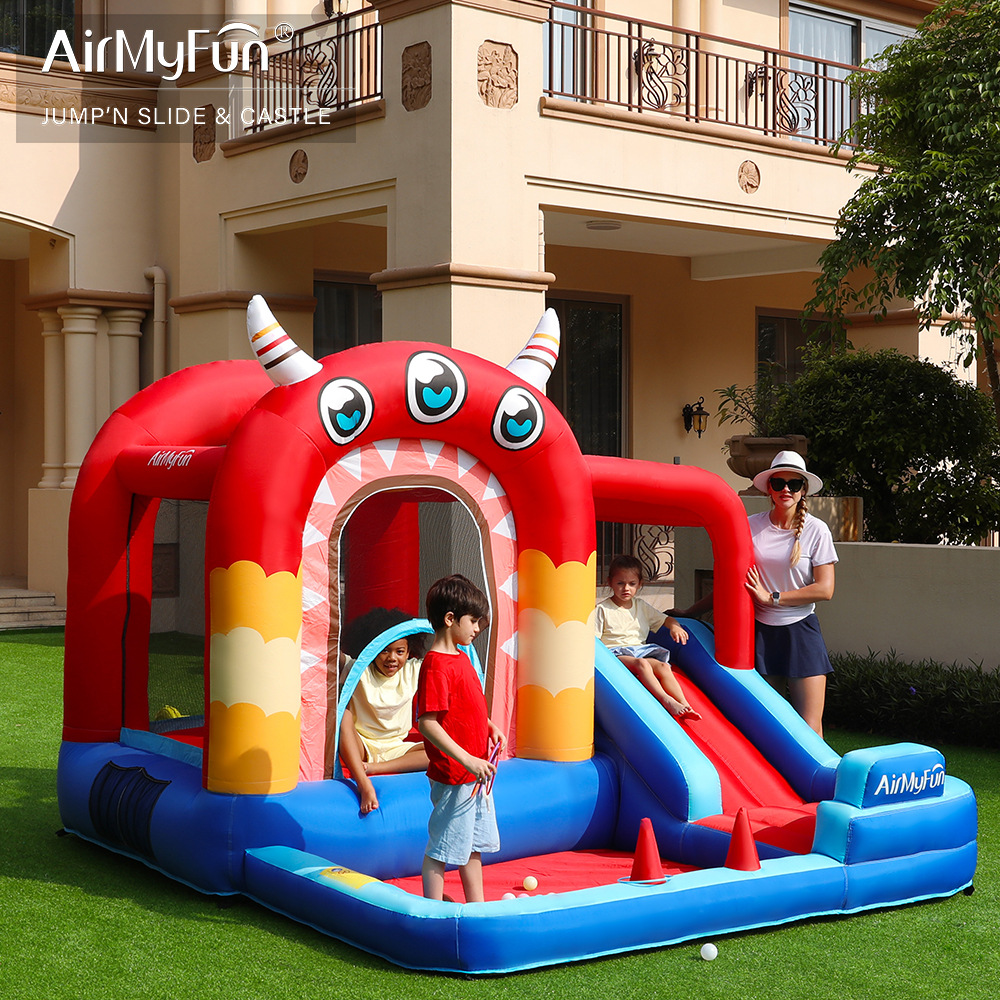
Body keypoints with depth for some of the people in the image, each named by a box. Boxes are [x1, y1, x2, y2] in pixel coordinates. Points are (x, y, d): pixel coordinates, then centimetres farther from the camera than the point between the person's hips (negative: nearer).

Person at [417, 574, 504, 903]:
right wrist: (467, 760, -27)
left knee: (474, 844, 19)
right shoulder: (436, 666, -20)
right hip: (453, 776, -10)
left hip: (476, 773, 10)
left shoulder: (461, 657, 10)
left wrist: (489, 727, 7)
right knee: (441, 849, 1)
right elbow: (427, 724, -25)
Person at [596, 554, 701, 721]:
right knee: (642, 663, -35)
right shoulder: (603, 609, 2)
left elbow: (665, 619, 22)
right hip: (615, 654, -5)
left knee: (663, 666, -25)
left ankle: (685, 705, -36)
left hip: (640, 650, 5)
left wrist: (675, 626, -2)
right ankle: (667, 701, -46)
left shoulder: (641, 606, 18)